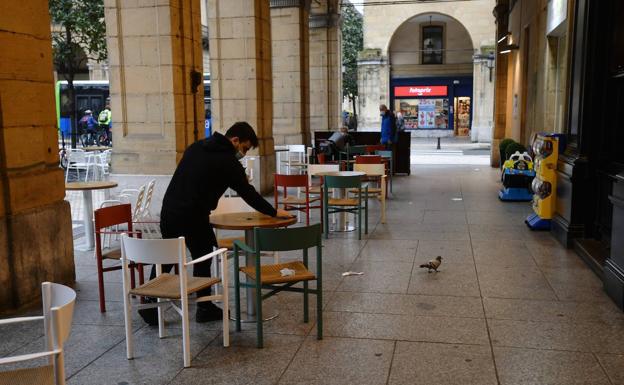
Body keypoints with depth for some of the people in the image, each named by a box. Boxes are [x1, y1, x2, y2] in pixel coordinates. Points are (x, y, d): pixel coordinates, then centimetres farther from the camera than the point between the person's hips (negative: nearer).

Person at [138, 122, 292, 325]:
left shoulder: (196, 146, 13)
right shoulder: (228, 161, -8)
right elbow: (248, 193, -3)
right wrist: (274, 212, 8)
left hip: (168, 209, 7)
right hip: (193, 217, -7)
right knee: (202, 260, 9)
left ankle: (150, 306, 20)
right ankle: (204, 308, 20)